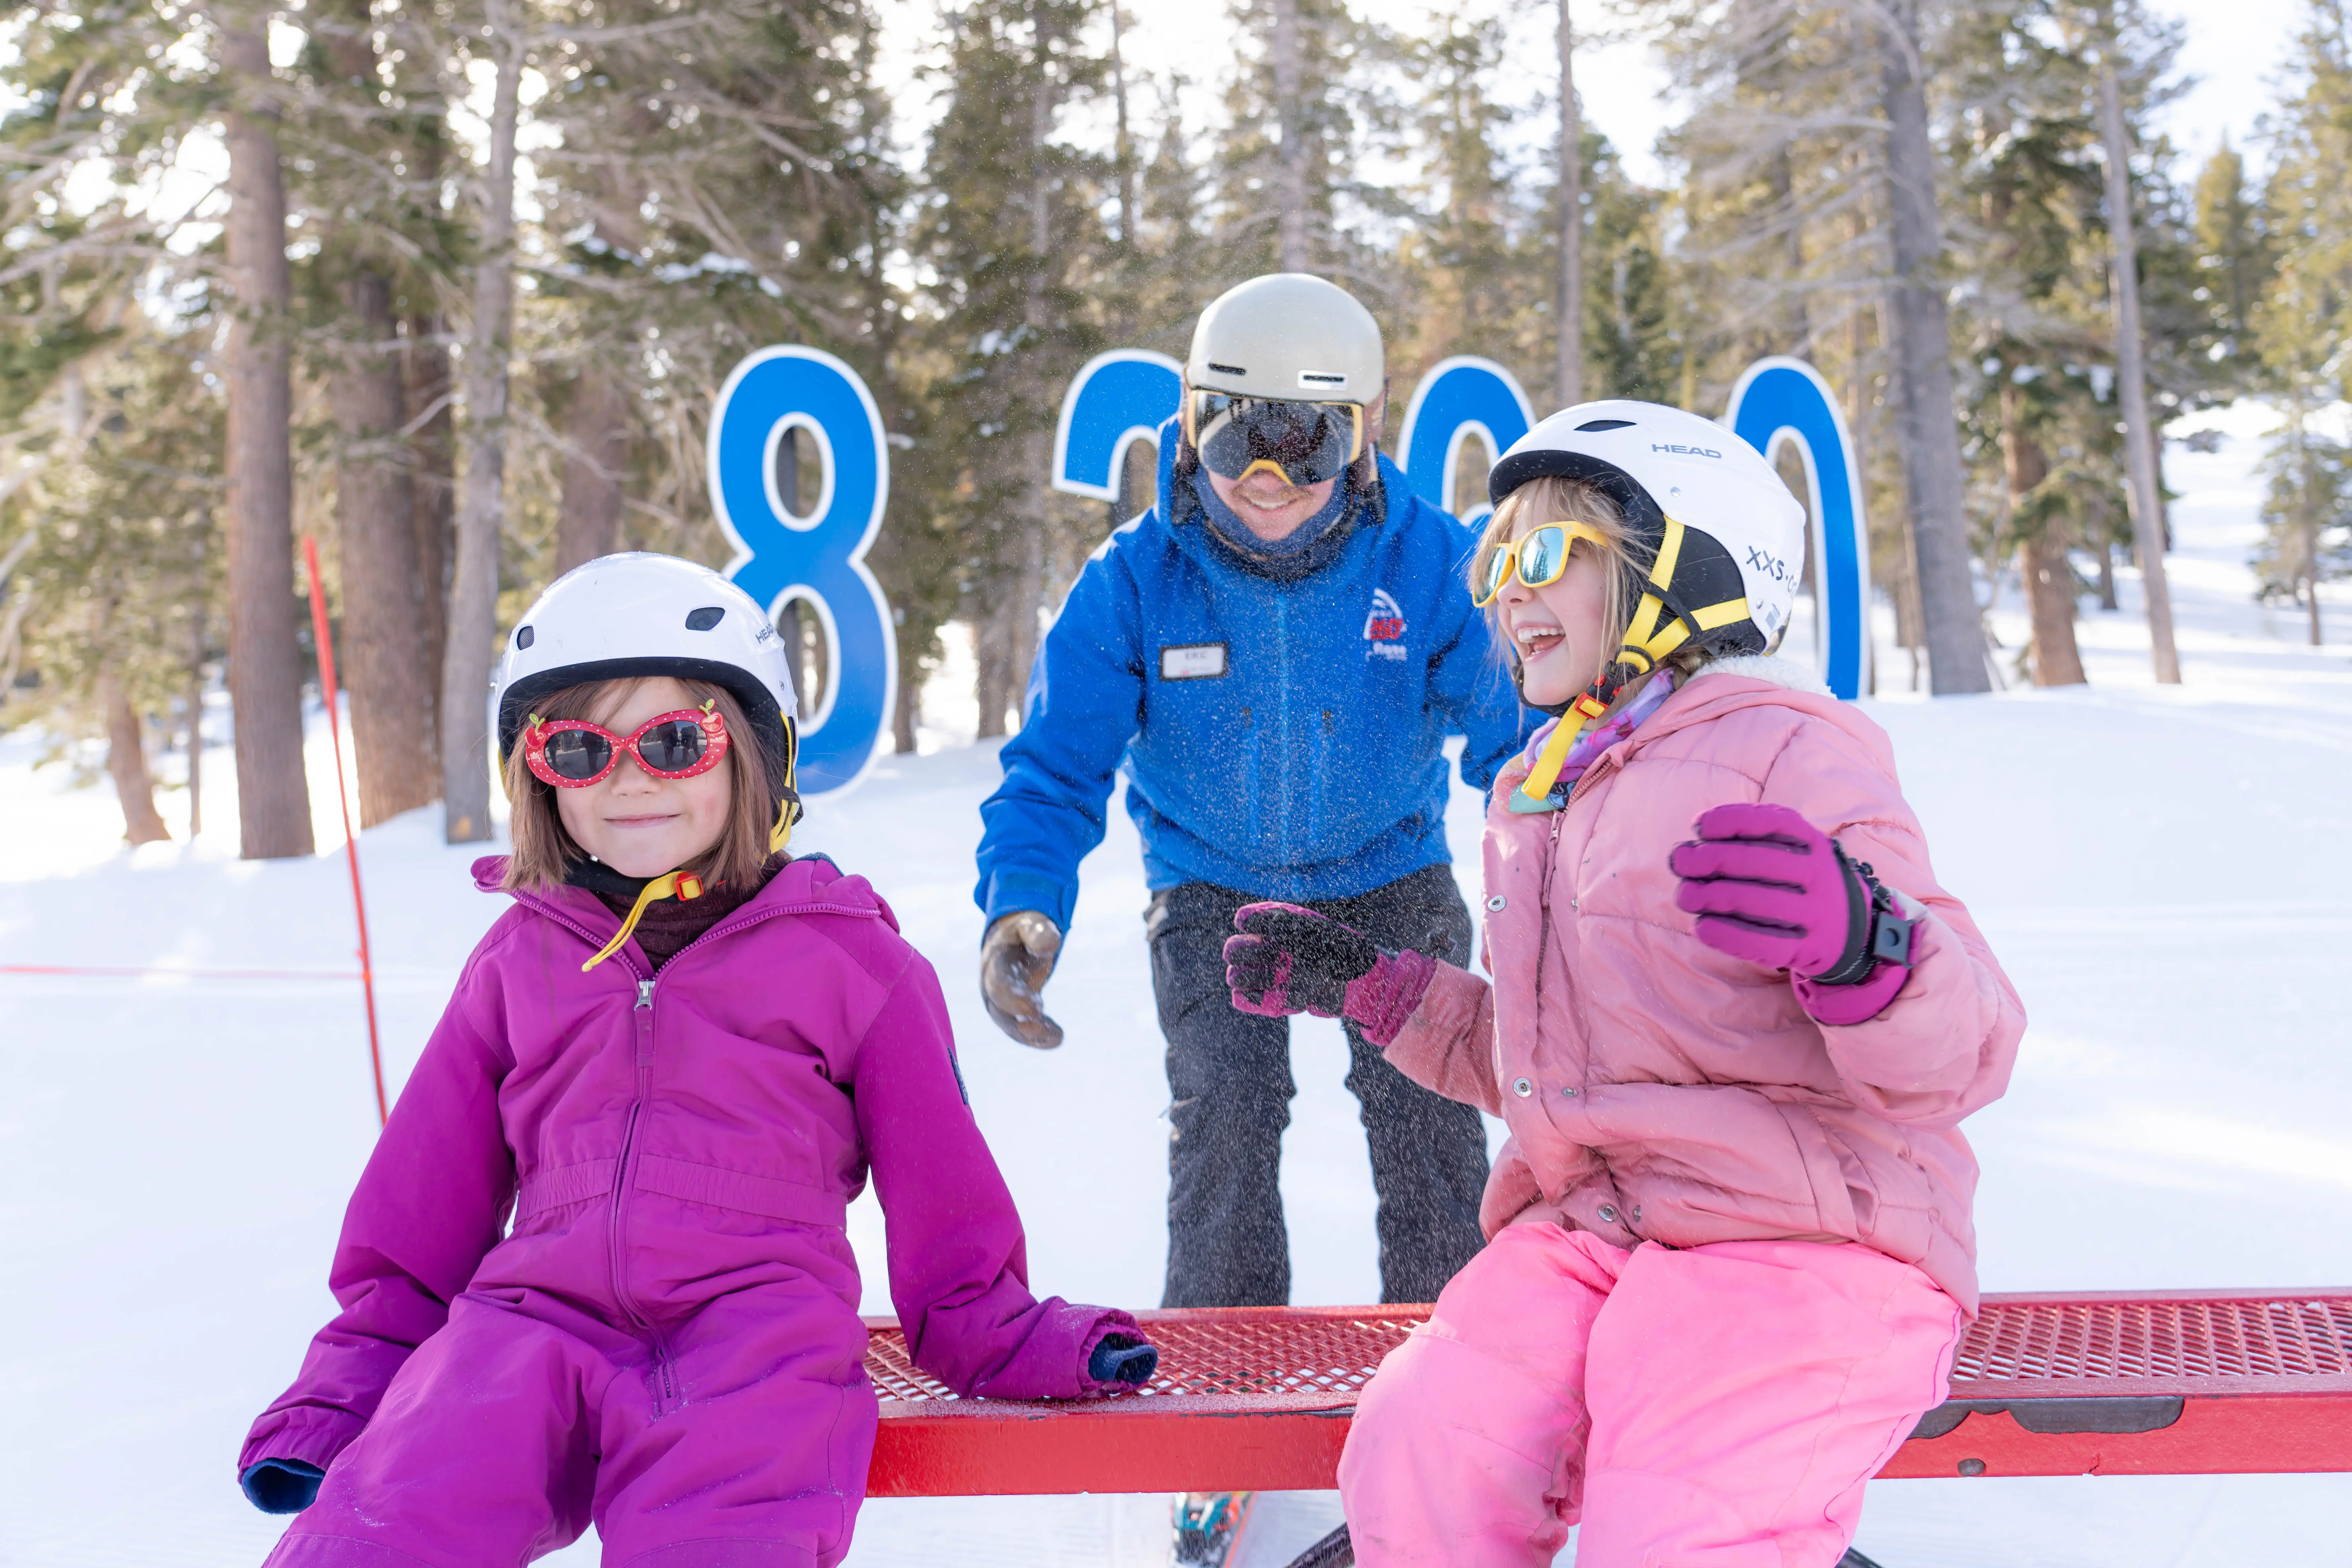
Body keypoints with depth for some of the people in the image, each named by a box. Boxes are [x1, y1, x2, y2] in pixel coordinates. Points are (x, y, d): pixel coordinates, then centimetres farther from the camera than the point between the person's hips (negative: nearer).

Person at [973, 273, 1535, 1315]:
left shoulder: (1430, 563, -21)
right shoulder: (1134, 579, -21)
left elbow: (1515, 732, -16)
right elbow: (1058, 765, -18)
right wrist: (1021, 907, -37)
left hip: (1390, 879, 0)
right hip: (1212, 889, 0)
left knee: (1425, 1109, -8)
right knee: (1224, 1112, -11)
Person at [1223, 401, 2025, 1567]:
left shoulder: (1783, 746, -4)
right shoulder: (1536, 799, 21)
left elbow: (1959, 1053, -13)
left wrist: (1857, 947, -35)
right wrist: (1366, 987, 23)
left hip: (1802, 1240, -6)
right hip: (1586, 1231, 6)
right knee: (1412, 1463, -22)